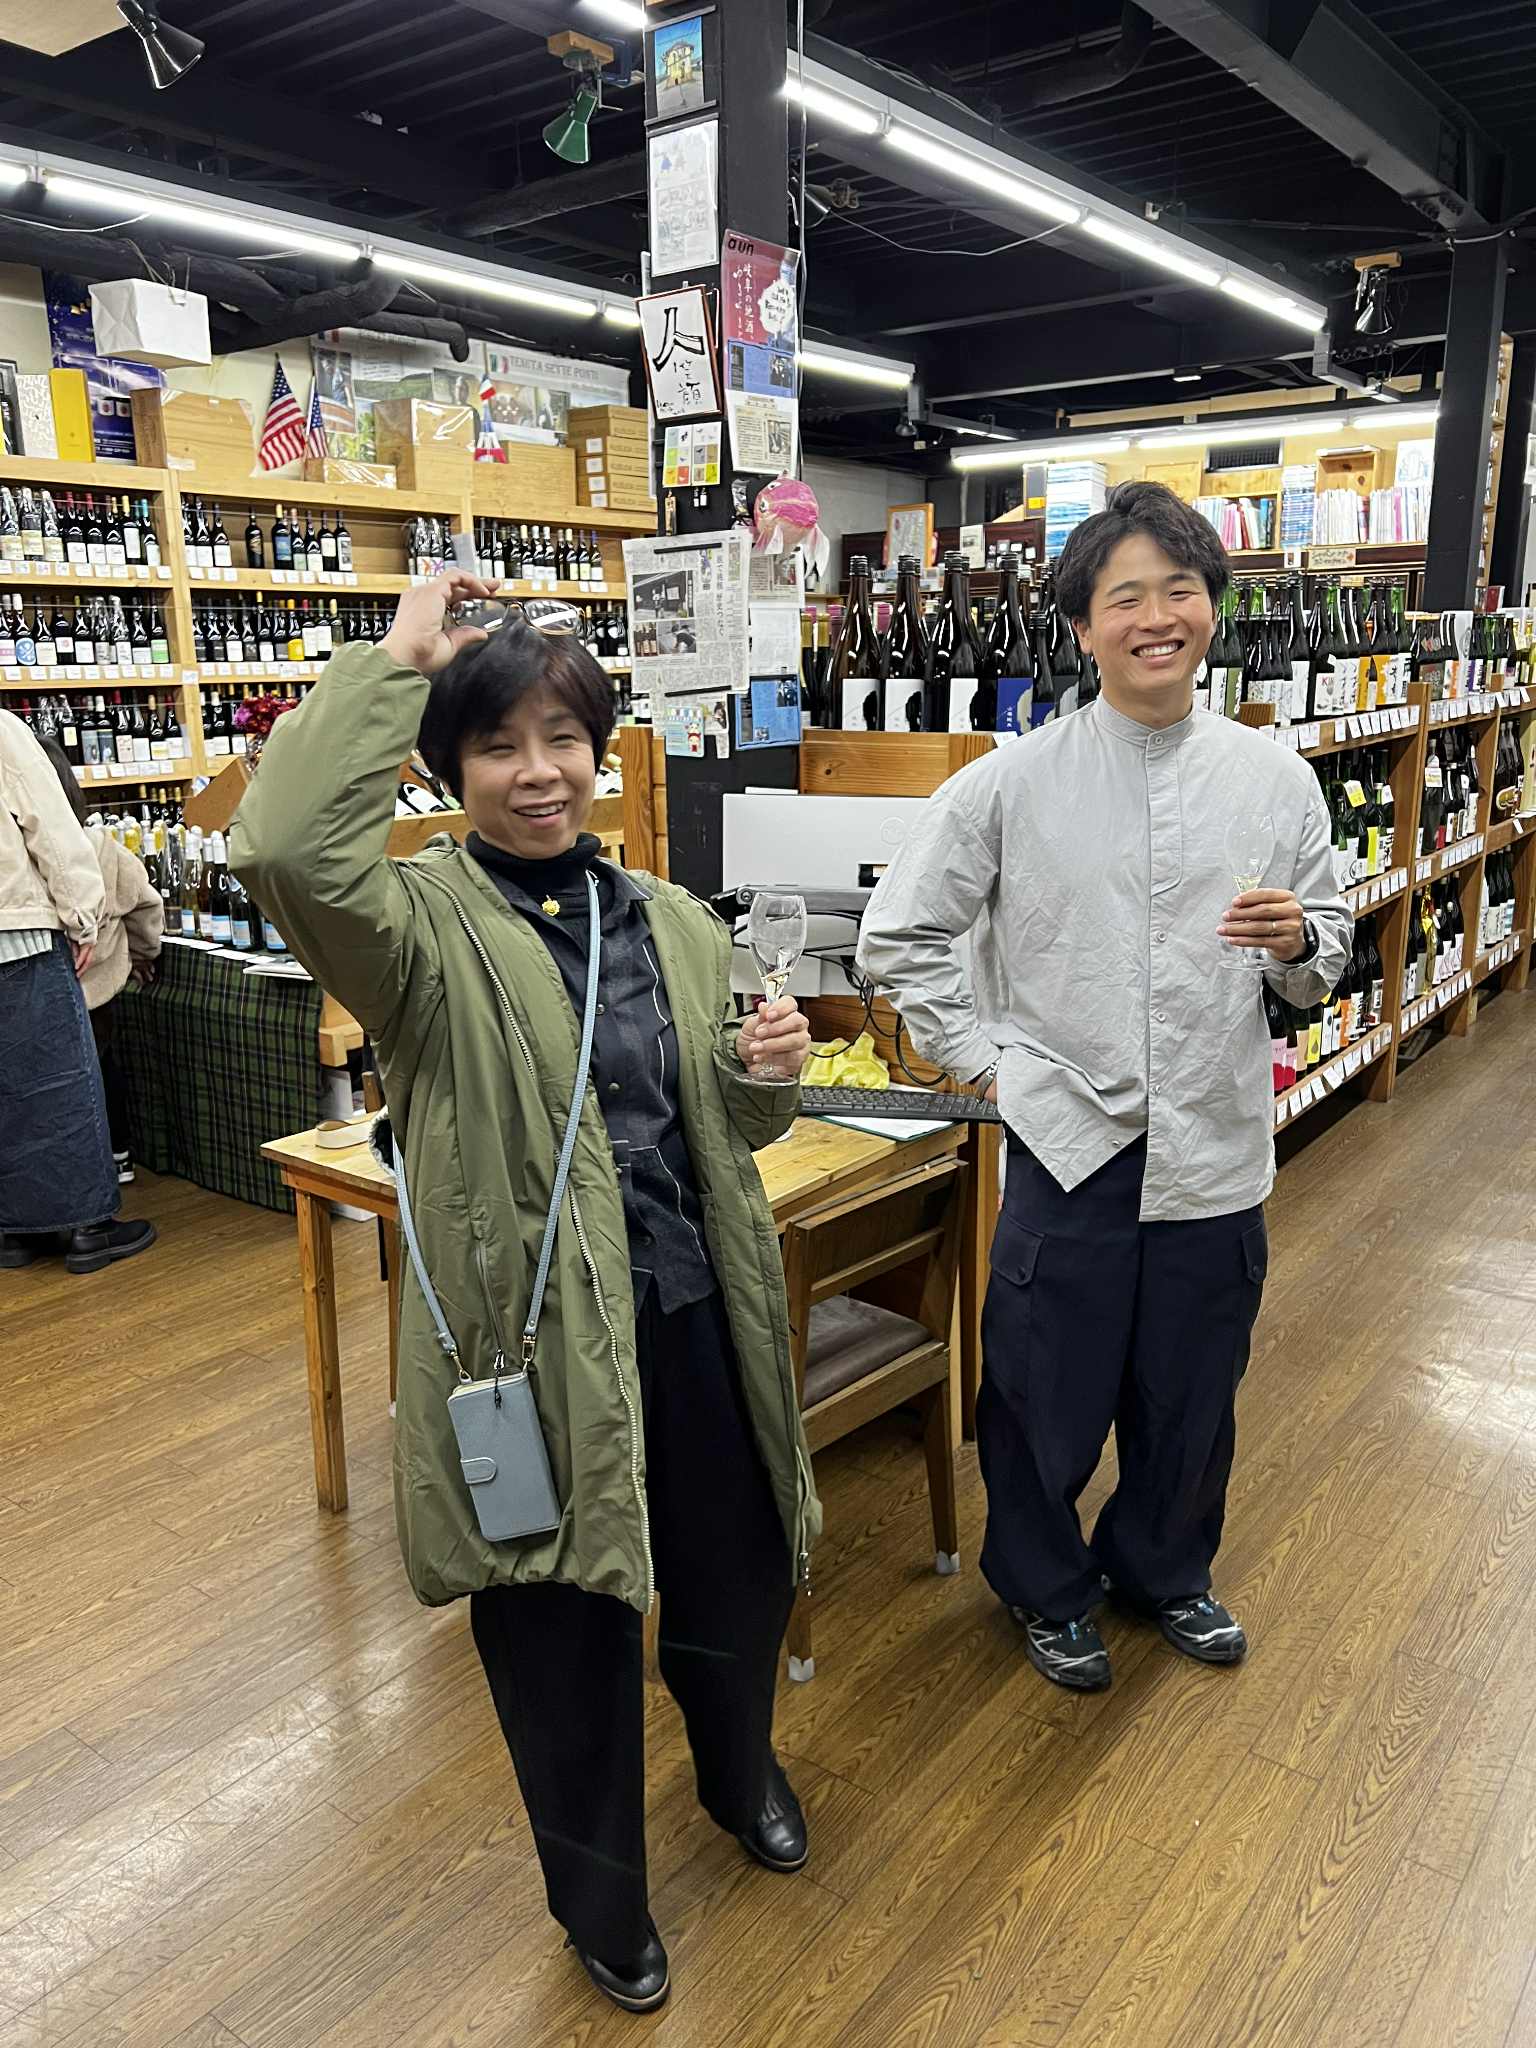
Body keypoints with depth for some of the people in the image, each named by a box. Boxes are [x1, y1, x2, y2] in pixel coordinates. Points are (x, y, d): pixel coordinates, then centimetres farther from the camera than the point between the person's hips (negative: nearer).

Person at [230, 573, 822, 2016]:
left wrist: (763, 1072, -9)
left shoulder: (673, 924, 6)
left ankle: (740, 1771, 57)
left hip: (692, 1315, 5)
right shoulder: (427, 928, -11)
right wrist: (397, 659, -23)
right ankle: (601, 1897, 45)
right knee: (563, 1633, 14)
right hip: (531, 1336, -4)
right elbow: (285, 843, -34)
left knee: (739, 1575, 22)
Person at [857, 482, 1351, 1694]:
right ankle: (1047, 1586, 42)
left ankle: (1166, 1570, 48)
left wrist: (1299, 942, -14)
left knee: (1191, 1398, 20)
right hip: (1069, 1143, -2)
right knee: (1047, 1400, 13)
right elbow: (897, 936, 0)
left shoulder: (1274, 777, 0)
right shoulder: (1014, 782, -7)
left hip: (1217, 1149, 3)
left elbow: (1329, 953, 8)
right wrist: (981, 1055, -4)